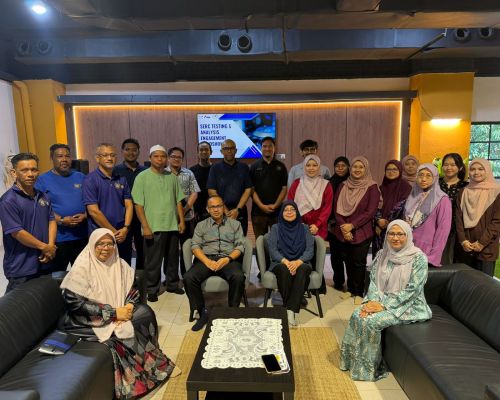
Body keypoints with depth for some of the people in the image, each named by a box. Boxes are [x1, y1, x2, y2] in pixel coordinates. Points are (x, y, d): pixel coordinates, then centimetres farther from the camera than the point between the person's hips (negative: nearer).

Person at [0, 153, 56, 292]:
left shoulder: (42, 196, 8)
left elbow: (51, 220, 8)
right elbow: (17, 232, -19)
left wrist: (51, 246, -7)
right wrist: (44, 247, -12)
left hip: (44, 263, 7)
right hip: (21, 269, -7)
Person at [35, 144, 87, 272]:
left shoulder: (80, 177, 10)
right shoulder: (43, 180, 0)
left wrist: (85, 215, -10)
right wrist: (61, 220, -18)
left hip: (82, 236, 3)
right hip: (57, 237, -3)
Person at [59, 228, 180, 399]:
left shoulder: (119, 263, 2)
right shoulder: (82, 267, -15)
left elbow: (133, 288, 6)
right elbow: (76, 303, -22)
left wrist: (129, 306, -17)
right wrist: (113, 313, -23)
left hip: (119, 312, 6)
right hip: (89, 319, -6)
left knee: (145, 312, -16)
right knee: (124, 331, -27)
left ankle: (152, 363, -1)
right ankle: (134, 378, -6)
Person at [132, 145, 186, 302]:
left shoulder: (172, 177, 9)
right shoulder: (142, 177, -4)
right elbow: (138, 204, -8)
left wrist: (181, 221, 6)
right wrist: (145, 226, -13)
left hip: (172, 225, 4)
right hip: (153, 226, -4)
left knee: (173, 258, 15)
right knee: (153, 261, 5)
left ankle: (172, 284, 31)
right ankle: (152, 290, 20)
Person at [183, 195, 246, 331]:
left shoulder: (235, 224, 14)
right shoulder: (201, 225, 17)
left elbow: (240, 246, 5)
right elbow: (195, 246, 4)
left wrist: (228, 259, -14)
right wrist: (207, 261, -14)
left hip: (229, 259, -1)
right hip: (206, 259, 2)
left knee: (238, 277, -34)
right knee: (189, 278, -27)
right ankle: (203, 312, -9)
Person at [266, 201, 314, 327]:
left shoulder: (304, 228, 10)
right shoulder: (275, 228, 8)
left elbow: (310, 250, -1)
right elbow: (272, 250, -3)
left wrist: (298, 262, -21)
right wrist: (285, 261, -22)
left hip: (301, 263, 1)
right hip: (280, 263, 0)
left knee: (302, 269, -34)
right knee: (285, 270, -36)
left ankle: (291, 310, -35)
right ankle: (289, 309, -25)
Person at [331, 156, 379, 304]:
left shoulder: (372, 187, -3)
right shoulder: (343, 186, 9)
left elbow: (370, 211, -9)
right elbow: (337, 208, 4)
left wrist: (352, 225, -14)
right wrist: (343, 227, -9)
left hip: (362, 232, -3)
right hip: (343, 232, 3)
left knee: (359, 263, 4)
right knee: (348, 261, 11)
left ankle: (359, 293, 19)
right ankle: (350, 289, 27)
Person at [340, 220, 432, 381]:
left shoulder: (418, 258, -13)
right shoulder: (382, 255, 4)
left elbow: (411, 290, -18)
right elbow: (373, 281, 4)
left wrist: (384, 305, -21)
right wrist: (373, 301, -15)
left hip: (408, 306, -5)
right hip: (382, 301, 5)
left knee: (371, 321, -25)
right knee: (357, 315, -20)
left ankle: (369, 367, -5)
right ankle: (354, 360, -2)